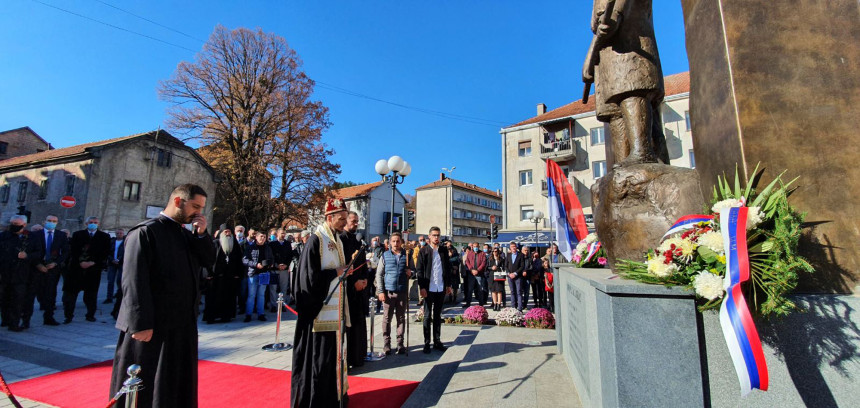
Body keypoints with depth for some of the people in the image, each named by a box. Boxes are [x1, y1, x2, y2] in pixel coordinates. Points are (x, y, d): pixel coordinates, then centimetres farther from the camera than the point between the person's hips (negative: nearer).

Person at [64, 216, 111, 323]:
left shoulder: (104, 236, 7)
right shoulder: (77, 234, 9)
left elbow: (106, 253, 1)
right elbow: (73, 250, 2)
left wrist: (94, 262, -10)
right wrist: (80, 262, -11)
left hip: (94, 268, -1)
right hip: (76, 268, 1)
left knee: (91, 293, 5)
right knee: (70, 292, 0)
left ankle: (90, 315, 14)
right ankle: (68, 316, 8)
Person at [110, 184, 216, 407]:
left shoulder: (187, 234, 10)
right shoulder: (145, 232, -13)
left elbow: (209, 260, 8)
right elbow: (134, 280, -17)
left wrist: (201, 234, -6)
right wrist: (140, 324, -19)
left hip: (183, 322, 7)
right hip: (152, 325, -7)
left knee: (179, 383, 17)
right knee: (146, 386, 8)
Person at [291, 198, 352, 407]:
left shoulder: (337, 239, 10)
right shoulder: (316, 240, -15)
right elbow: (311, 275, -18)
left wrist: (344, 272, 1)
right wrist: (336, 272, -14)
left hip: (336, 306, 8)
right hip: (321, 306, -8)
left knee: (334, 350, 16)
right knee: (319, 354, 3)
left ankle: (334, 391, 30)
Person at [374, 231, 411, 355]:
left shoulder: (407, 256, 7)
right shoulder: (385, 256, 3)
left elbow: (412, 271, 16)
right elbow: (379, 274, 2)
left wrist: (410, 273, -8)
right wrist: (380, 291, -4)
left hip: (403, 292, 1)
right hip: (388, 292, -1)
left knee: (401, 318, 8)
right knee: (387, 318, 4)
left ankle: (400, 343, 18)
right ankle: (386, 343, 16)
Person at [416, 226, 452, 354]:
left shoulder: (444, 250, 7)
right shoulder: (423, 251, -4)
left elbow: (448, 268, 10)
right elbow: (420, 270, -6)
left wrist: (448, 285, 6)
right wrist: (422, 287, -12)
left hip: (441, 288, 3)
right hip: (429, 288, -3)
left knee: (438, 315, 13)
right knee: (427, 316, 7)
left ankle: (437, 341, 23)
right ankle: (427, 343, 16)